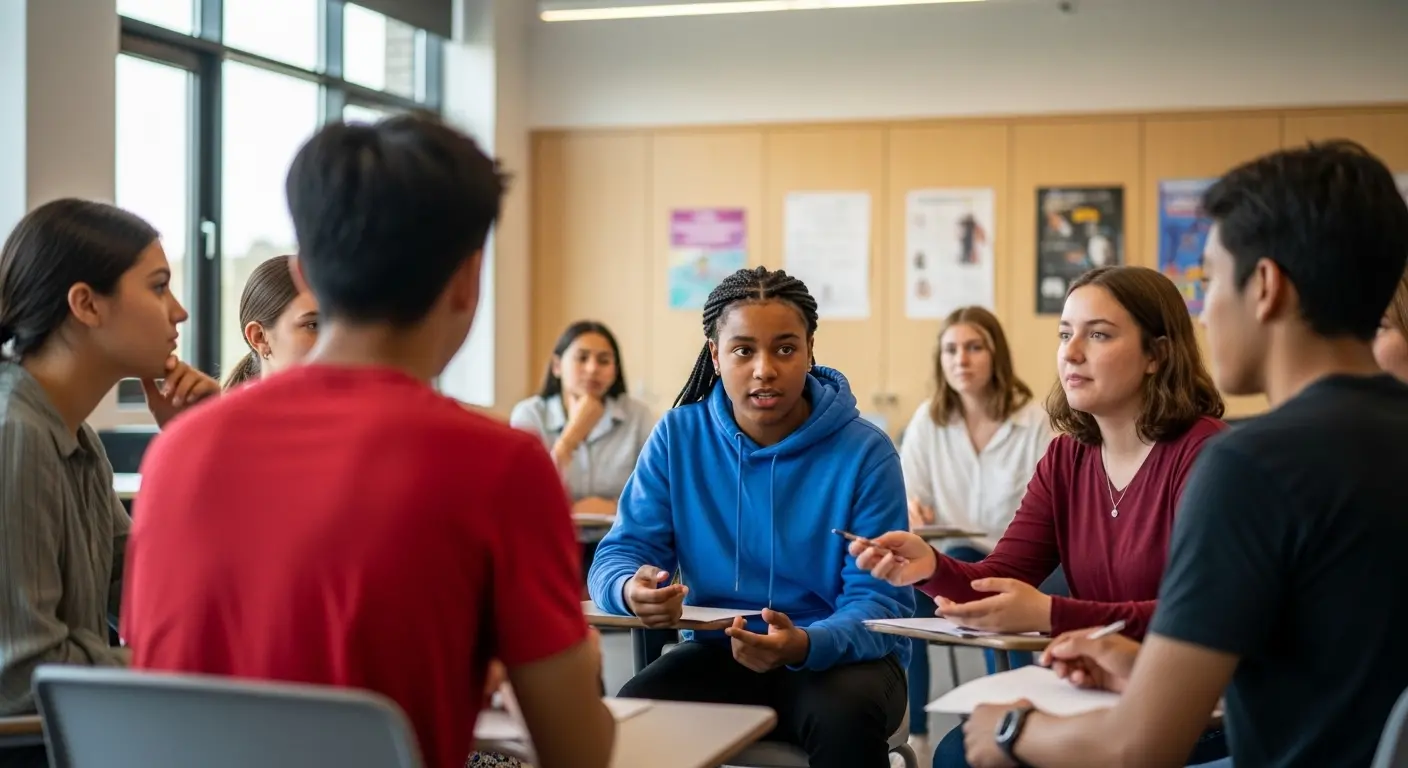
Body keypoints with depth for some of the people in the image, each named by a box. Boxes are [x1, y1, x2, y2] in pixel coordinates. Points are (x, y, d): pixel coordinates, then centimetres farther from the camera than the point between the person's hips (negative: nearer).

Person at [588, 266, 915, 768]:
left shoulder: (864, 451, -11)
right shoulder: (678, 436, -3)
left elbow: (881, 601, -15)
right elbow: (620, 554, -4)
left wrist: (804, 645, -37)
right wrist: (631, 590, -31)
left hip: (838, 656, -1)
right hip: (721, 654, 2)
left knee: (845, 715, -35)